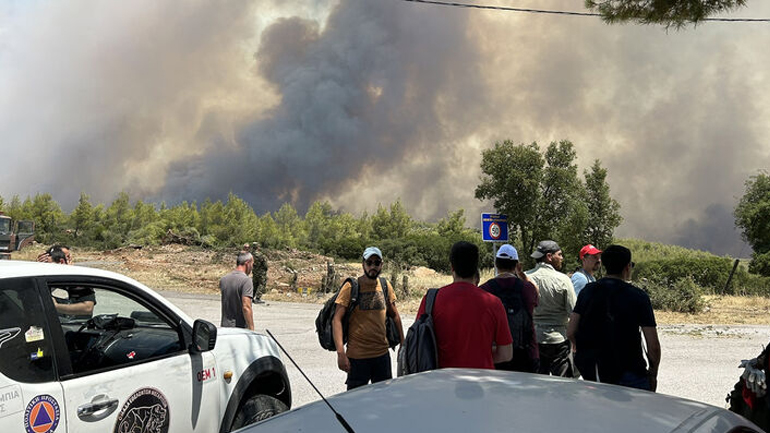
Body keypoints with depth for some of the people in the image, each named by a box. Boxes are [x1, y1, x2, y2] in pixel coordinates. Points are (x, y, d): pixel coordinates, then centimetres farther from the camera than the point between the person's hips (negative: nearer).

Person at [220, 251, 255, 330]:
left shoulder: (223, 280, 7)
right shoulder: (246, 280, -15)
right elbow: (246, 307, -21)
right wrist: (251, 329, -18)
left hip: (225, 326, 7)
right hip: (241, 328, -7)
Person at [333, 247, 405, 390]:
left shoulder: (385, 286, 6)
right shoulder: (351, 286, -8)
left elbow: (394, 315, 17)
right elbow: (337, 319, -12)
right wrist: (340, 352, -20)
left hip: (382, 353, 4)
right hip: (357, 356, -4)